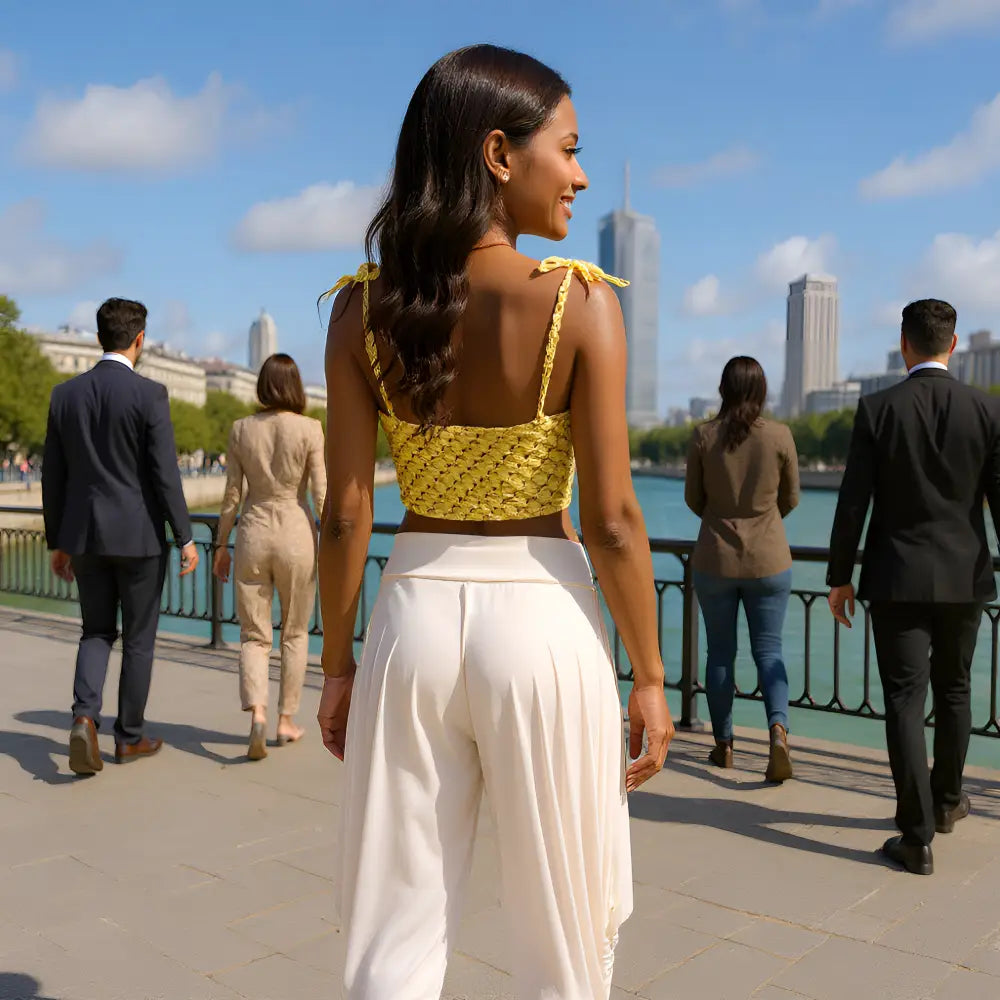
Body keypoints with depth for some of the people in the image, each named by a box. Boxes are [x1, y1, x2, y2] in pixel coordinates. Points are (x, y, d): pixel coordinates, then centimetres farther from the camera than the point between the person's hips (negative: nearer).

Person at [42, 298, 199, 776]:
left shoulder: (64, 394, 4)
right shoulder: (149, 394, -11)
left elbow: (52, 476, 7)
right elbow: (165, 473, -14)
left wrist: (56, 542, 15)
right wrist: (185, 538, -7)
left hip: (85, 535, 4)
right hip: (138, 535, -4)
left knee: (97, 632, 16)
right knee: (138, 638, 10)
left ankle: (84, 717, -5)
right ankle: (130, 736, 19)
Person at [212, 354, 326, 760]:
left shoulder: (240, 429, 0)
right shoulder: (310, 429, -7)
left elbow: (231, 495, 2)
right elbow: (321, 494, -9)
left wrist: (222, 546, 11)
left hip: (253, 532, 1)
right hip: (296, 533, -1)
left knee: (253, 635, 7)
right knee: (295, 632, 15)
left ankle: (257, 713, -15)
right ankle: (286, 720, 21)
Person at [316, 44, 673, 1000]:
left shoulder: (364, 308, -3)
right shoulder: (578, 302, -12)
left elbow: (345, 513, -3)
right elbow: (612, 520, -12)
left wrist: (337, 666, 8)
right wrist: (649, 676, 0)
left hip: (417, 613, 3)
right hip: (539, 619, -2)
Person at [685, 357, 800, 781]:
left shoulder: (703, 436, -8)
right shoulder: (780, 436, -7)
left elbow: (693, 498, 2)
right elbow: (790, 499, 4)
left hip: (715, 559, 0)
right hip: (768, 560, 0)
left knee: (720, 651, 13)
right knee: (768, 651, 9)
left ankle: (723, 745, 22)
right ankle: (778, 729, -13)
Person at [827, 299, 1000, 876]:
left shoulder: (877, 409, -8)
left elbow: (854, 501, -8)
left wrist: (840, 577, 0)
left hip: (897, 578, -3)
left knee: (905, 701, 1)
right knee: (953, 690, 21)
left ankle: (918, 838, 2)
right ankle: (946, 800, 39)